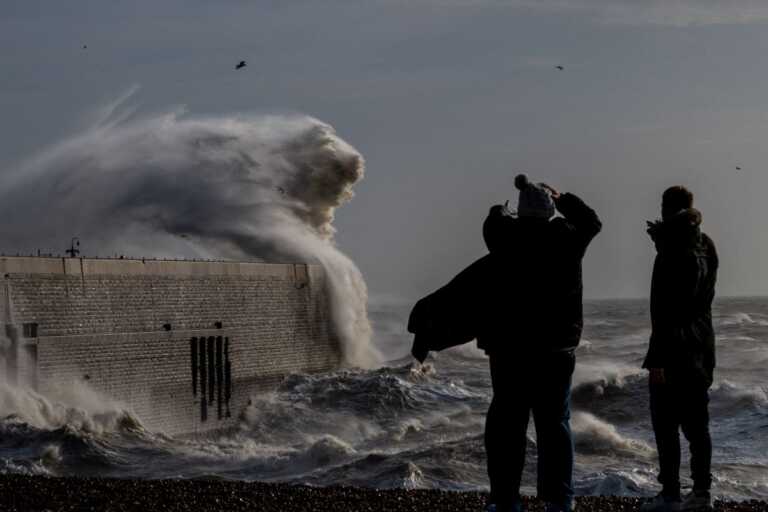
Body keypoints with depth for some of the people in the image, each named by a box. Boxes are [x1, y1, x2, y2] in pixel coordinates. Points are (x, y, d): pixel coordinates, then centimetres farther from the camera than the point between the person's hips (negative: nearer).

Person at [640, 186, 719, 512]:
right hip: (703, 346, 9)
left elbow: (663, 310, -20)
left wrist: (656, 358, -20)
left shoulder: (671, 251, -16)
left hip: (675, 349, -9)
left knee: (666, 424, -4)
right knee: (696, 424, 12)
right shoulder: (706, 246, 9)